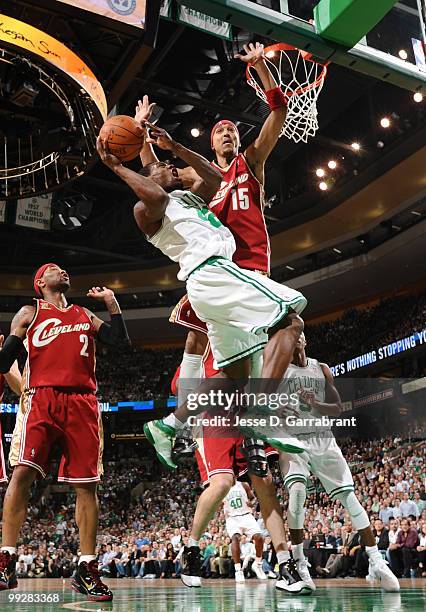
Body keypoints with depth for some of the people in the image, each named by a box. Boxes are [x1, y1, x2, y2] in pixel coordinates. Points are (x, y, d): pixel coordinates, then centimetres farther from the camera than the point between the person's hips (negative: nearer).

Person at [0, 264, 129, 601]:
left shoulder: (85, 315, 23)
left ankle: (87, 570, 6)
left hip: (82, 402, 2)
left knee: (86, 484, -1)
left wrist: (111, 302, 13)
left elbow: (120, 340, 15)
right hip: (41, 399, -2)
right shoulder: (30, 313, 15)